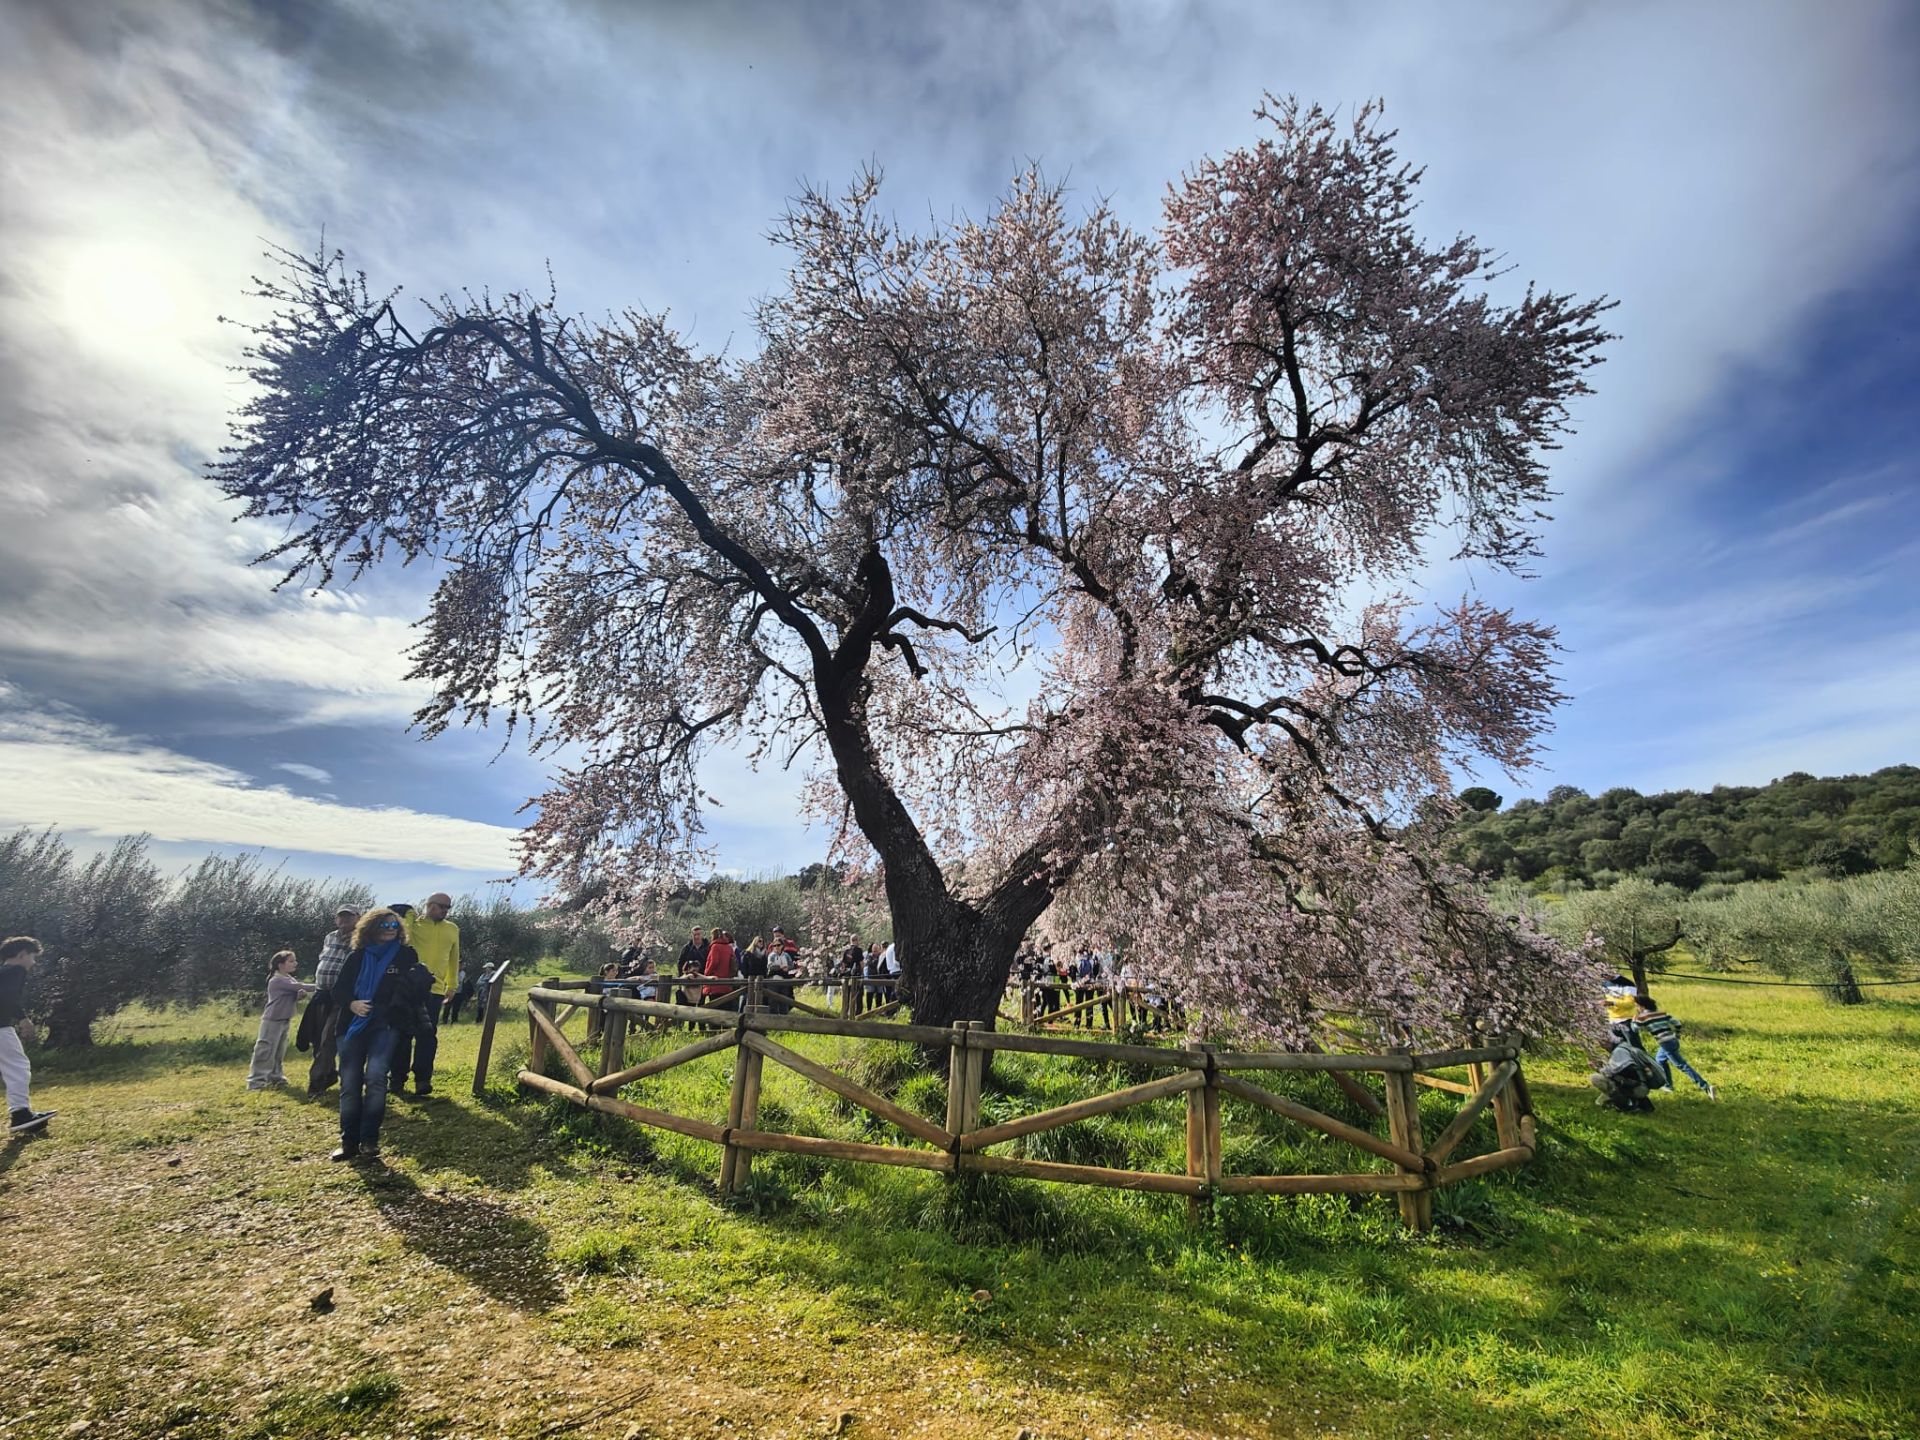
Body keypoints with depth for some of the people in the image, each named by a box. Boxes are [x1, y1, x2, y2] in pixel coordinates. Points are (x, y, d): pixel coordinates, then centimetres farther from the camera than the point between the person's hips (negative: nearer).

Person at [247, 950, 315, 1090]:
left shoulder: (289, 979, 10)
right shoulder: (277, 980, -18)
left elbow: (294, 996, 10)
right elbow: (298, 986, -26)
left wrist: (300, 995, -14)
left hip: (285, 1021, 9)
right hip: (272, 1021, -9)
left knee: (279, 1051, 14)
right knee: (265, 1050, -5)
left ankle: (275, 1076, 22)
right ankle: (256, 1081, 1)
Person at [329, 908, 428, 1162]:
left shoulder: (406, 955, 6)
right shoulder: (357, 957, 10)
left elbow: (416, 989, 13)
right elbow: (339, 990, 10)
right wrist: (350, 1003, -8)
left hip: (386, 1025, -3)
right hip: (353, 1025, 3)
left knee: (375, 1075, -20)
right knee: (349, 1083, 1)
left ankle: (369, 1141, -12)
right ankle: (349, 1142, 15)